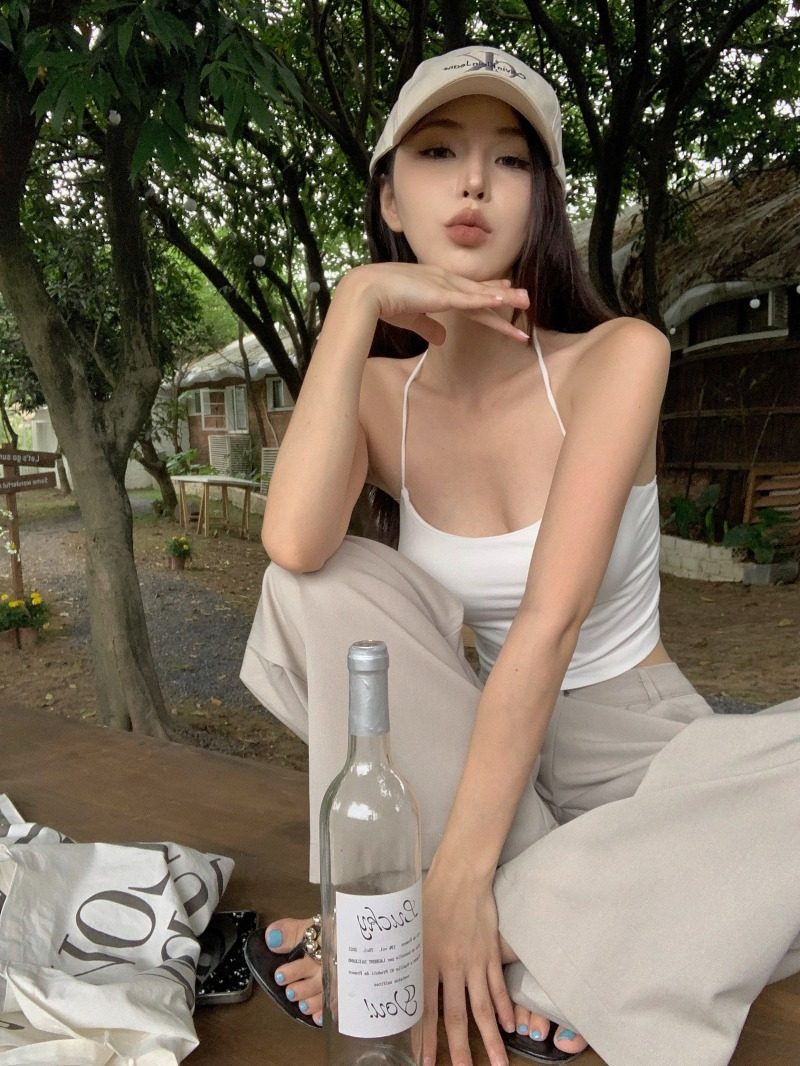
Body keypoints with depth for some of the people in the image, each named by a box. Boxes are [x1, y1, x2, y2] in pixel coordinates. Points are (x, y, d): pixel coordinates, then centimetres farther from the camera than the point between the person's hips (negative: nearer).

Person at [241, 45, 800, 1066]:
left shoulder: (617, 357, -14)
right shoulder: (381, 393, -5)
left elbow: (550, 620, -24)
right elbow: (294, 545, -27)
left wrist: (457, 877, -27)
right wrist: (356, 302, -22)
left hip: (641, 747, -1)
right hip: (483, 745, 2)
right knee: (325, 582, -20)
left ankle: (509, 946, -19)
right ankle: (549, 934, -20)